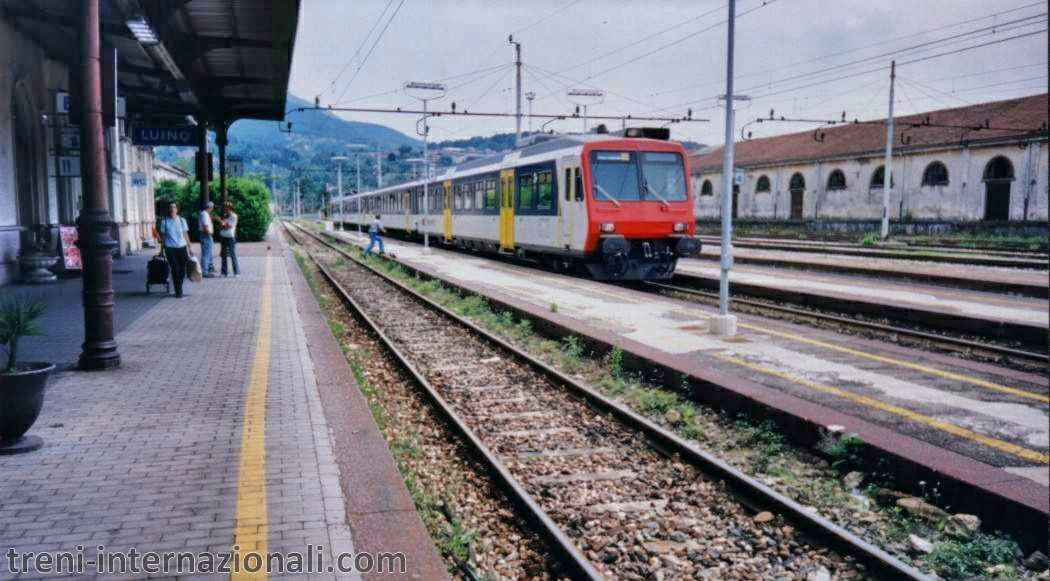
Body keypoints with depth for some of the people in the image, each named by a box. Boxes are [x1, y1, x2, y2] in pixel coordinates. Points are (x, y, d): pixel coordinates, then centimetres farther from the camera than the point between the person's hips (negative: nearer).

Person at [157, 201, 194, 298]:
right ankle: (178, 291, 0)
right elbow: (162, 236, 4)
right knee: (175, 269, -5)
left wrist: (190, 247, 6)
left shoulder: (182, 220, 7)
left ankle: (179, 288, 25)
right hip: (170, 248, -2)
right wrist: (162, 249, 2)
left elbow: (185, 234, 9)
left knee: (182, 269, 4)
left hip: (182, 247, 2)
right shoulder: (164, 221, 0)